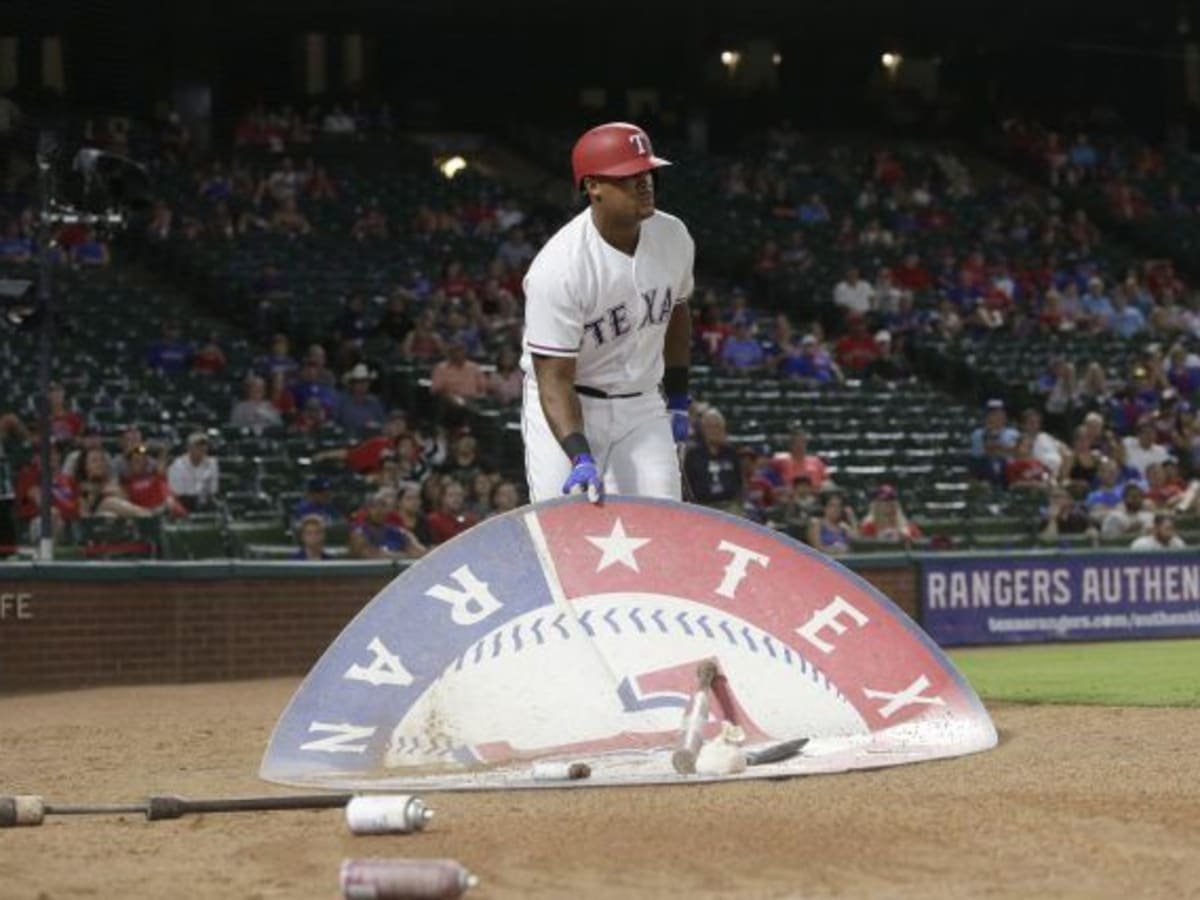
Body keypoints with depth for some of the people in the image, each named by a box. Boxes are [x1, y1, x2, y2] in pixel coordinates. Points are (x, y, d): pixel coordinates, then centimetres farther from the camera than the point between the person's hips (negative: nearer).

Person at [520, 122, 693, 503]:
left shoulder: (673, 237, -5)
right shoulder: (559, 267, -25)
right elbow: (554, 378, -25)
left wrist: (678, 398, 16)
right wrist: (580, 458, -37)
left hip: (642, 406, 5)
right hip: (565, 409, -5)